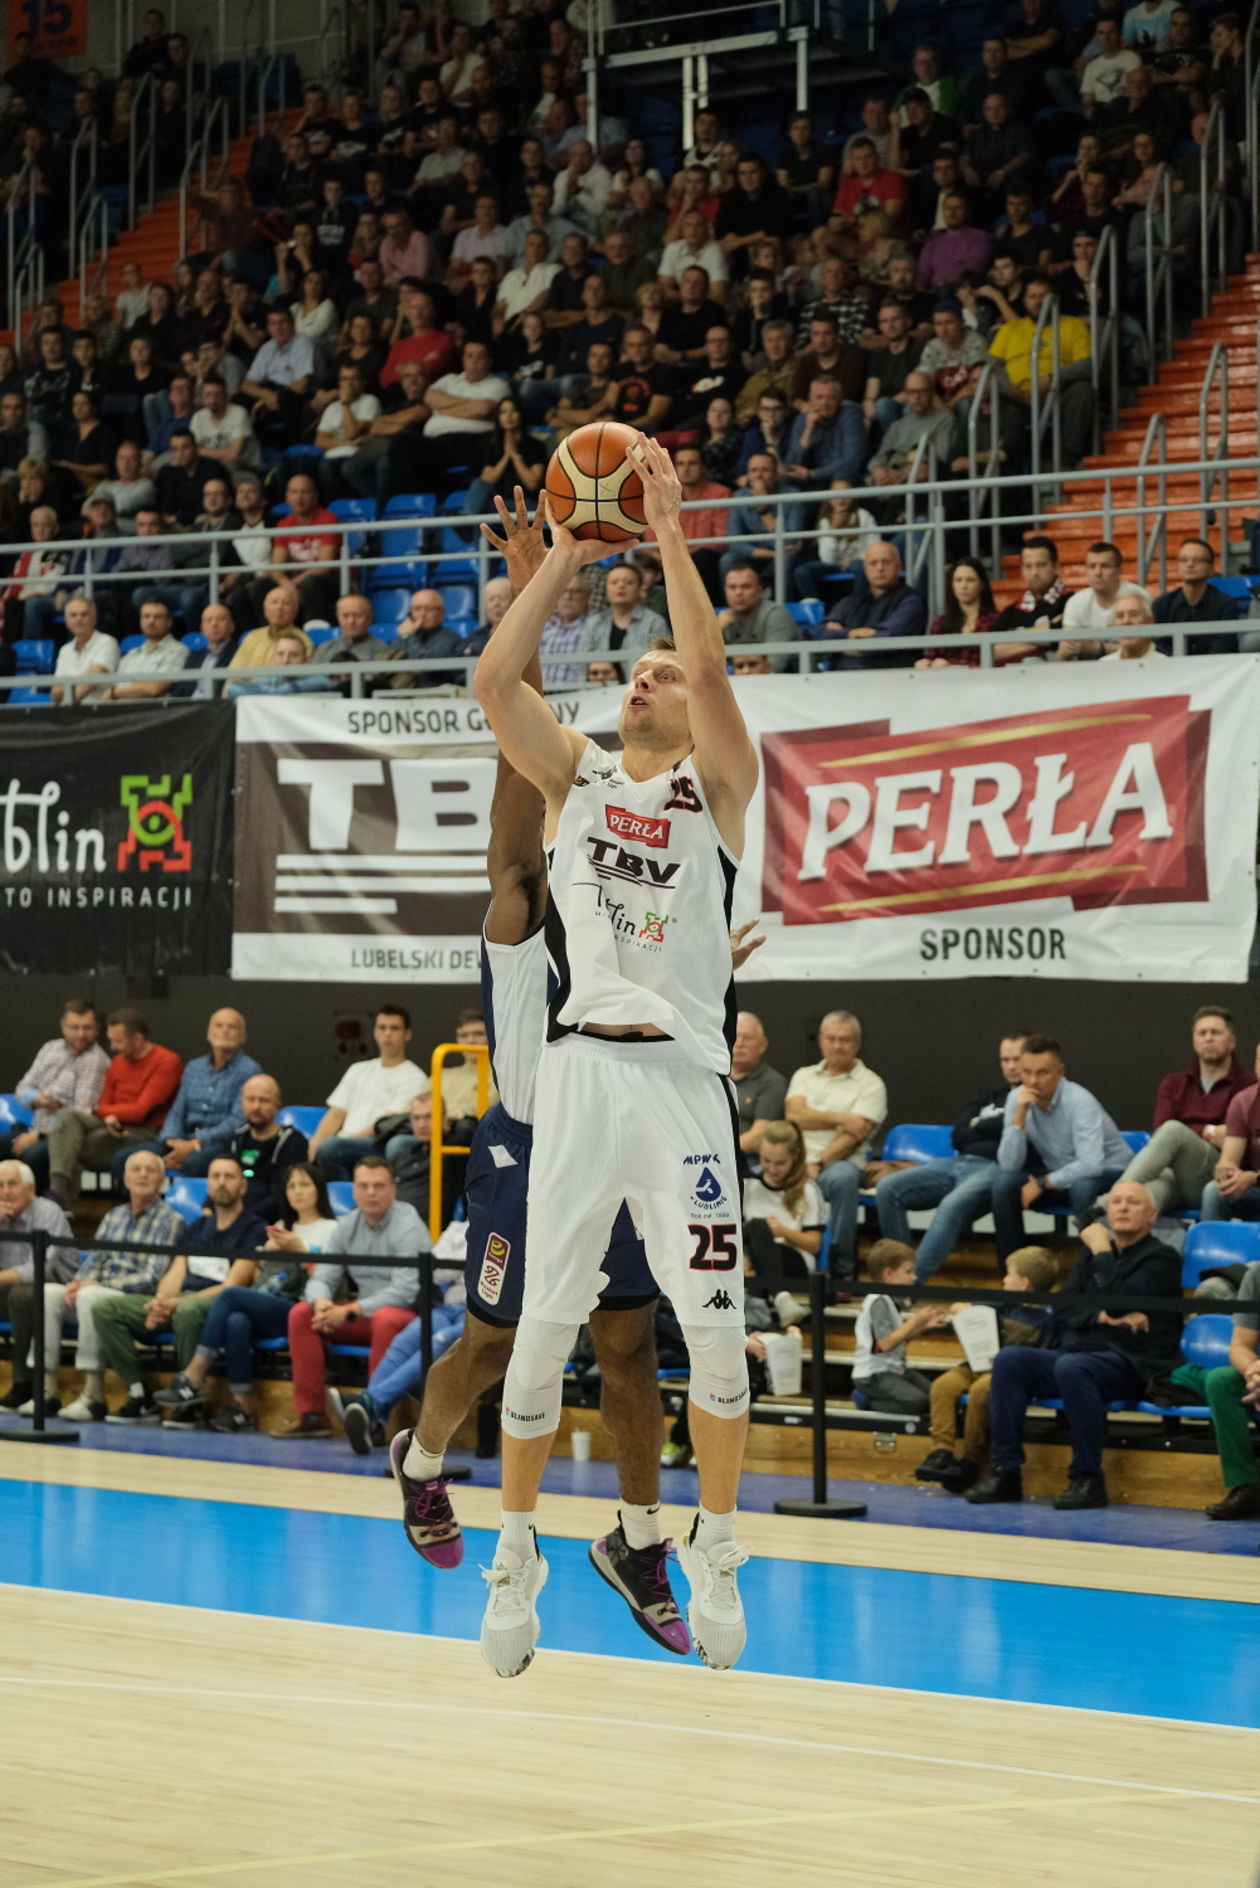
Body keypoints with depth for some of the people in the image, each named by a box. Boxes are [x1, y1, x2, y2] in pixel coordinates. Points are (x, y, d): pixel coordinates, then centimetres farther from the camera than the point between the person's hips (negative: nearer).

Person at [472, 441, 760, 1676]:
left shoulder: (718, 783, 6)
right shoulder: (575, 776, 13)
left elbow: (708, 667, -12)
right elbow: (493, 680, -1)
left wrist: (671, 536, -11)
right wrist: (564, 558, -2)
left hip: (682, 1072, -2)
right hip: (581, 1065, 2)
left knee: (714, 1319, -5)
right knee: (547, 1321, 0)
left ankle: (716, 1549, 12)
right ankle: (516, 1551, 14)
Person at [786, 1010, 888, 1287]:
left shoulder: (869, 1084, 7)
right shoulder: (804, 1076, 21)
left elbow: (855, 1135, -6)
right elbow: (795, 1115, 3)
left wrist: (818, 1164, -17)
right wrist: (839, 1119, -8)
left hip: (841, 1161, -2)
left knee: (842, 1178, -40)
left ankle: (843, 1269, -30)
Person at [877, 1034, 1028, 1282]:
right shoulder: (988, 1096, 28)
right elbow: (958, 1137, 17)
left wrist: (980, 1125, 6)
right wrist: (993, 1130, 1)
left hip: (996, 1168, -8)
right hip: (957, 1163, 8)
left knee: (953, 1204, -39)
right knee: (887, 1188, -13)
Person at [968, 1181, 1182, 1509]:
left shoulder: (1161, 1258, 3)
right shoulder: (1094, 1252, 23)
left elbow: (1120, 1302, -13)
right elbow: (1065, 1306, 10)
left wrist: (1101, 1252, -4)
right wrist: (1101, 1316, -9)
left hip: (1130, 1364, -6)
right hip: (1074, 1351, 6)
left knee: (1071, 1367, -37)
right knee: (1009, 1359, -19)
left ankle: (1088, 1479, -30)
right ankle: (1005, 1472, -21)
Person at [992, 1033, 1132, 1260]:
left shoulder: (1079, 1100, -26)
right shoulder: (1016, 1099, -10)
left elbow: (1091, 1166, -35)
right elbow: (1009, 1166, -15)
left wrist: (1043, 1183, -24)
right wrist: (1019, 1116, -26)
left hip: (1107, 1172, -5)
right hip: (1059, 1176, 5)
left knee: (1082, 1186, -38)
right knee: (1004, 1182, -18)